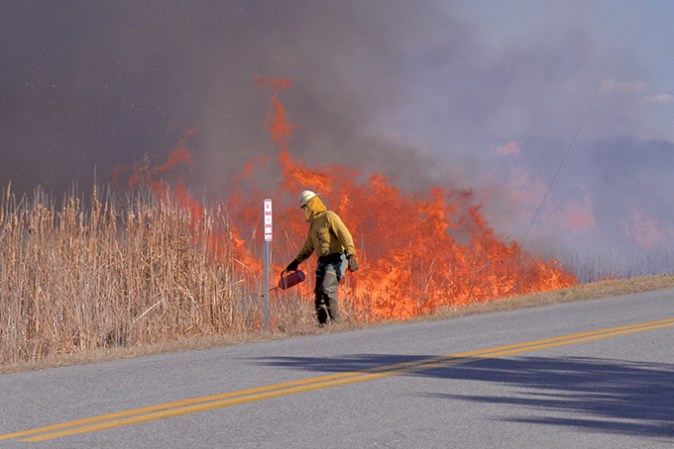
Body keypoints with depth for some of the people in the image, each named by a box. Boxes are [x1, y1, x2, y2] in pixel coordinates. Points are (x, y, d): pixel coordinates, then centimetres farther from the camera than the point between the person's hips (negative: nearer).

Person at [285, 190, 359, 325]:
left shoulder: (329, 217, -7)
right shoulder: (314, 224, 21)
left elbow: (345, 235, -18)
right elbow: (308, 247, 33)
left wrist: (351, 256, -28)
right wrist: (296, 262, 37)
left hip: (336, 260, -9)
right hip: (322, 262, 9)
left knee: (328, 290, -22)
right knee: (319, 294, 1)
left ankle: (335, 322, -16)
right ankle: (322, 325, 4)